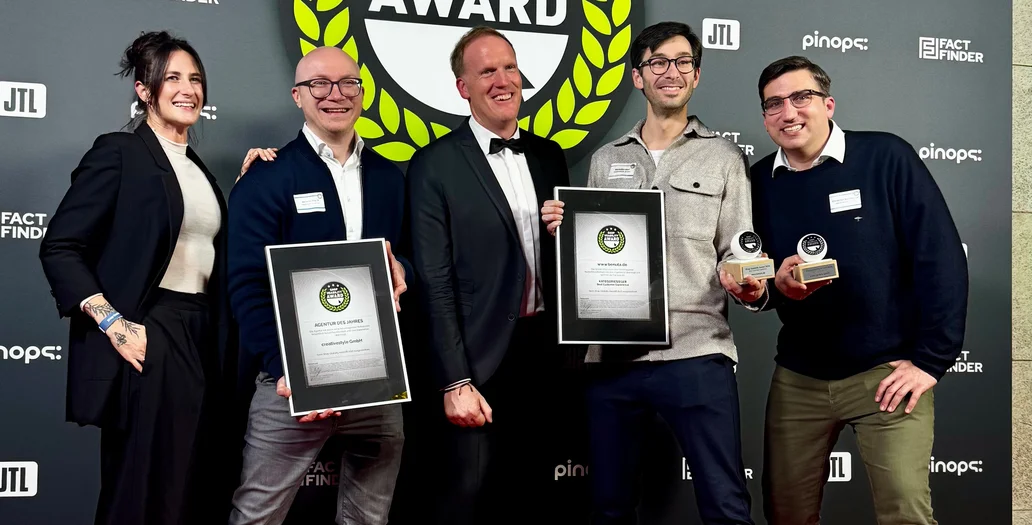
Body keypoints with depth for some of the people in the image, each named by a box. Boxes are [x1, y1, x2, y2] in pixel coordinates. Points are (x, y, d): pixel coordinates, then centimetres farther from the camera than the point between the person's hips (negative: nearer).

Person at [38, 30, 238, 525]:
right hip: (147, 338, -7)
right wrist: (113, 324, -18)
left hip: (202, 337, 7)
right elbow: (60, 247, -10)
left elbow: (212, 252, 13)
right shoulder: (118, 152, -5)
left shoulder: (198, 169, 17)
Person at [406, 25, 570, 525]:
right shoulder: (435, 165, -7)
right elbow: (435, 282, -11)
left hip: (544, 353, 5)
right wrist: (455, 382, -15)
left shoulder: (549, 156, 9)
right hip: (481, 360, -5)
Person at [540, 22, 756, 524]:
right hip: (611, 356, 3)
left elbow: (736, 255, 4)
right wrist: (561, 228, -2)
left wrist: (748, 286, -17)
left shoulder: (724, 158, 7)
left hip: (696, 353, -3)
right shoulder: (604, 161, 16)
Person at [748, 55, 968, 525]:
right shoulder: (760, 181, 5)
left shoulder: (886, 158, -8)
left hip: (886, 373, -4)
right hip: (797, 378, 4)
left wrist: (931, 360, -11)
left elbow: (941, 258, -9)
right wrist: (776, 283, -13)